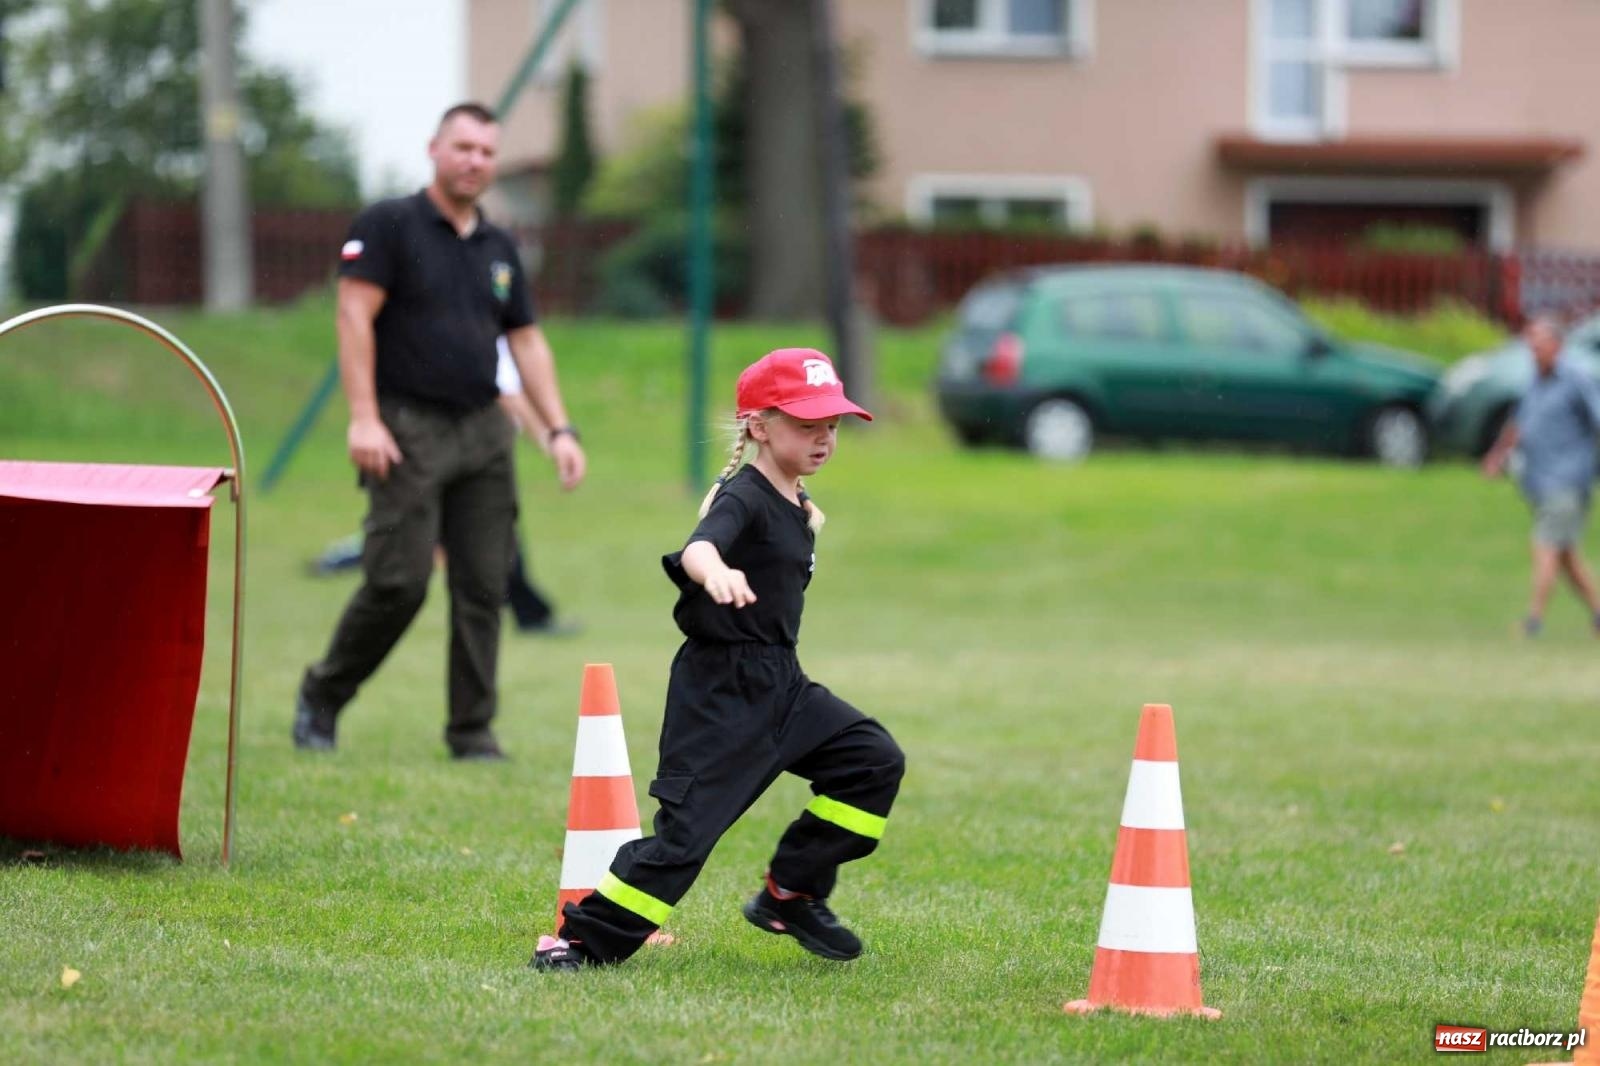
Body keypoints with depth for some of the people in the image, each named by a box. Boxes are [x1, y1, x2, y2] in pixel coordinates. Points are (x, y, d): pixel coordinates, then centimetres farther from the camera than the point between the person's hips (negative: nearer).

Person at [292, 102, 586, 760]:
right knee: (399, 582, -11)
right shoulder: (389, 226, -2)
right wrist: (363, 417, -18)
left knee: (483, 587, 0)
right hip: (408, 431, -6)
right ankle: (321, 696, 10)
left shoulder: (498, 249, 16)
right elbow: (355, 317, -9)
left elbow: (526, 341, 19)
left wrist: (559, 429, 8)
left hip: (484, 433, 6)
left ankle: (473, 732, 6)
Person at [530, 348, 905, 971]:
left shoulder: (793, 504, 10)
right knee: (689, 825, -11)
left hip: (779, 684, 9)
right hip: (719, 690, -9)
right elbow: (697, 547, -43)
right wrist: (716, 573, -61)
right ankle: (582, 939, -3)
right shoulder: (743, 499, -18)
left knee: (873, 761, 1)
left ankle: (790, 896, 10)